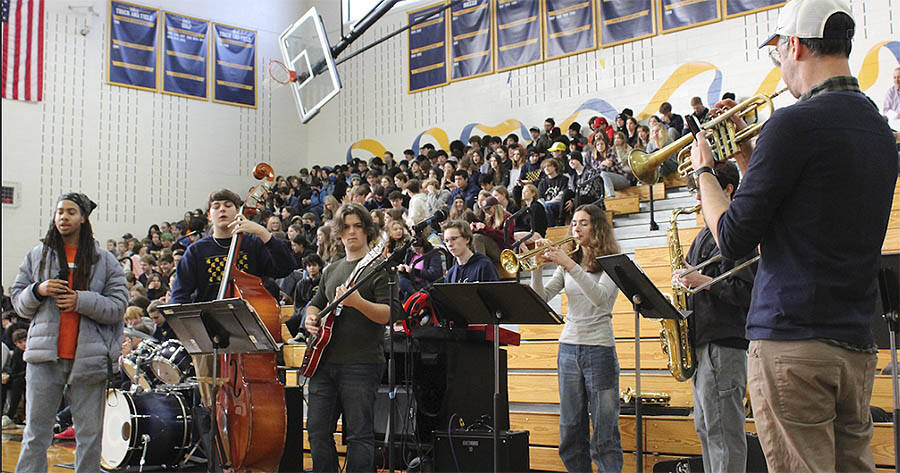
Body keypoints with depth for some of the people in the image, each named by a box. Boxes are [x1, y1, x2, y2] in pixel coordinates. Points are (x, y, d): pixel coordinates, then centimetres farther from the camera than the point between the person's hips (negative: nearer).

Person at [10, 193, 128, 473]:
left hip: (89, 356, -1)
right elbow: (18, 302, 13)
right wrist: (38, 291, -8)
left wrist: (81, 300, -13)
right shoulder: (37, 256, 13)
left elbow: (118, 306, 0)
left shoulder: (105, 261, 7)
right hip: (45, 355, 1)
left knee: (90, 434, 4)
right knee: (36, 432, 3)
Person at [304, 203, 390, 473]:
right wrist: (311, 319, 6)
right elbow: (314, 305, 29)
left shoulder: (380, 268, -2)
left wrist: (357, 302, -28)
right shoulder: (331, 271, 20)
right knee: (318, 431, 7)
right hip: (324, 361, 7)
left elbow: (387, 315, -12)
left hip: (361, 363, -6)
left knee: (359, 435, -3)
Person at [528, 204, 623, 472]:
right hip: (568, 347, 5)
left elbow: (599, 296, -20)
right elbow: (541, 298, 6)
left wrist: (569, 264, -25)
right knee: (571, 429, 7)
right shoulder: (566, 263, 13)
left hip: (599, 349, -5)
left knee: (604, 431, -4)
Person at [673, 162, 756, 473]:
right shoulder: (707, 234, 20)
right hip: (703, 342, 10)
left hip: (724, 343, -10)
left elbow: (746, 291, -17)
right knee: (706, 428, 13)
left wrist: (703, 281, -18)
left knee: (723, 431, -8)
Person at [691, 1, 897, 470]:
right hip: (856, 347, 9)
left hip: (791, 342, -8)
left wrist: (703, 170, 5)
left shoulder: (794, 123, -13)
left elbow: (733, 239, -11)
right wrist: (745, 153, 21)